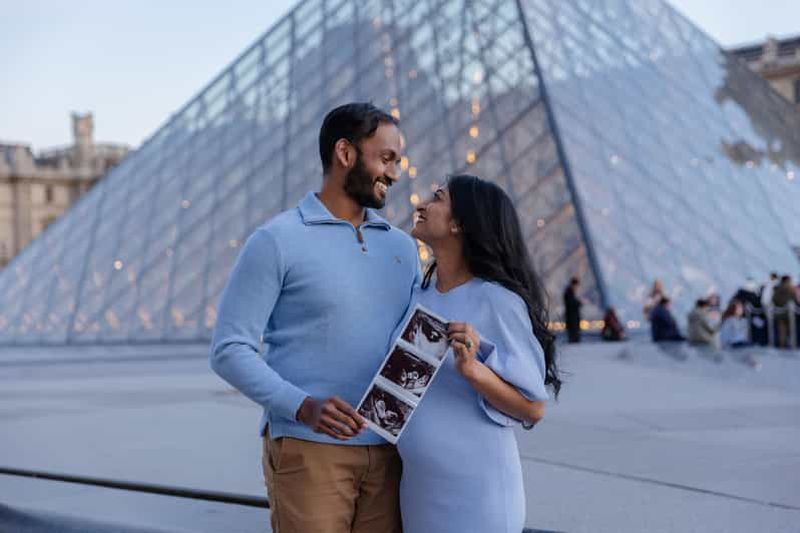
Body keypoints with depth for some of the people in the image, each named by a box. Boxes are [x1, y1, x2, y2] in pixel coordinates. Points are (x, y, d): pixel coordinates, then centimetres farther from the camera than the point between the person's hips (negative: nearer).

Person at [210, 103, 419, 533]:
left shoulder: (401, 247, 13)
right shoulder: (277, 240, -4)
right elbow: (229, 349, -8)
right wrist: (303, 407, -21)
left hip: (388, 453, 5)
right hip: (308, 450, -5)